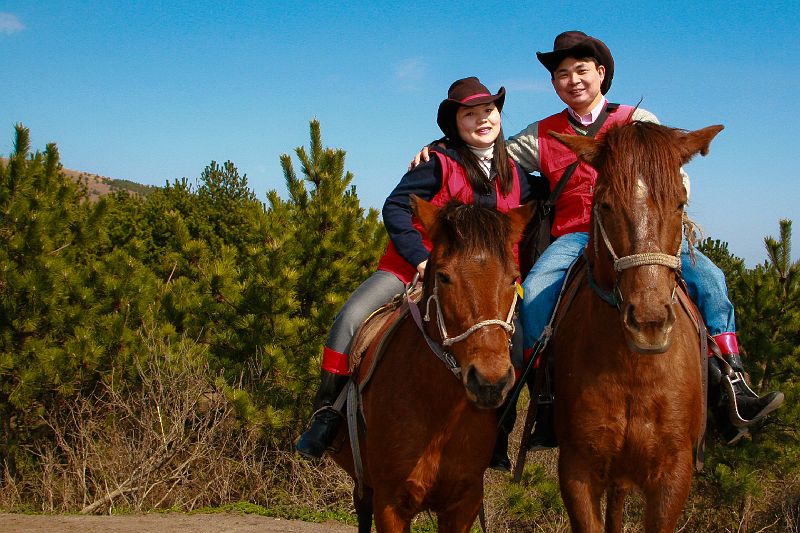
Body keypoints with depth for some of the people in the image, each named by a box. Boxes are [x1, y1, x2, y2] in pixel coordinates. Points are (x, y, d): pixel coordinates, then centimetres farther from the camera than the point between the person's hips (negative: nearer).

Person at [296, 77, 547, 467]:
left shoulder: (513, 174, 9)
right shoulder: (441, 164, -6)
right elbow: (395, 208, -12)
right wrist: (422, 259, -21)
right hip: (409, 269, -3)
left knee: (513, 344, -16)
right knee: (352, 317, -24)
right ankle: (326, 414, -13)